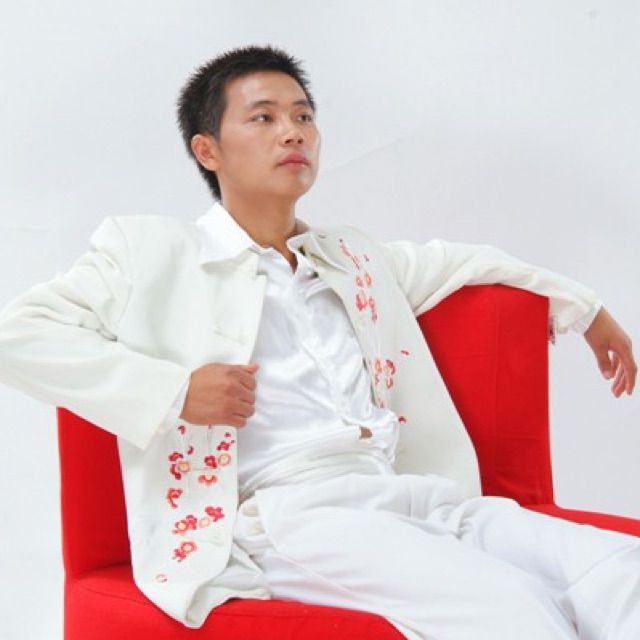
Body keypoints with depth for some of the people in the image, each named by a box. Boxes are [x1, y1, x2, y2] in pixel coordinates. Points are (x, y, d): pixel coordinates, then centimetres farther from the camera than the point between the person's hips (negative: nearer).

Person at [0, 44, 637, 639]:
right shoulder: (152, 249, 10)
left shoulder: (353, 259, 28)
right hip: (284, 514, -6)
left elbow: (451, 259, 46)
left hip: (416, 496, 6)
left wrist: (585, 307, 49)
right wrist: (174, 388, -8)